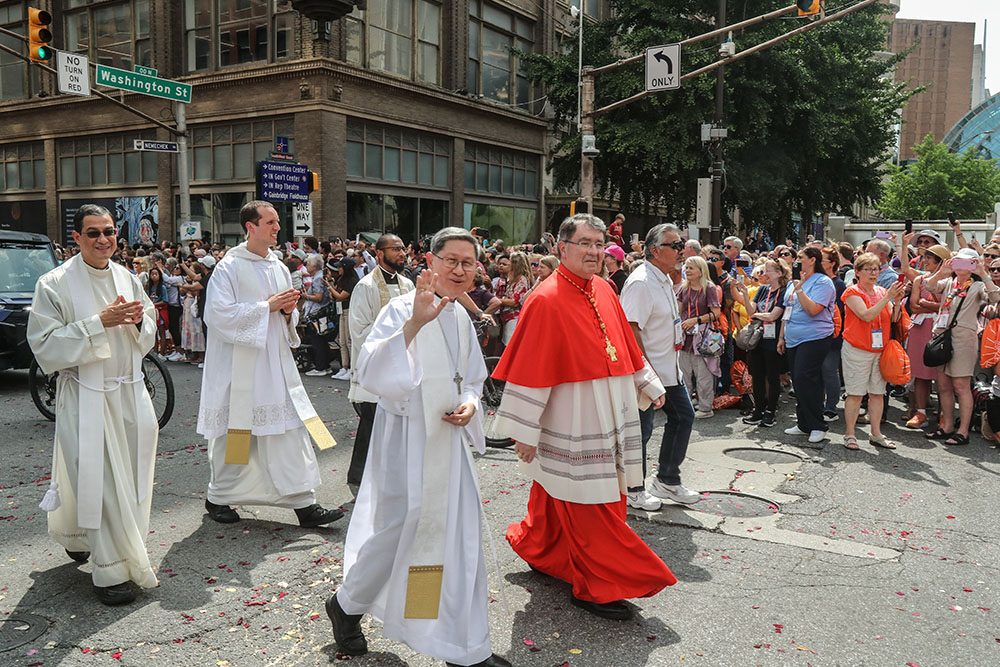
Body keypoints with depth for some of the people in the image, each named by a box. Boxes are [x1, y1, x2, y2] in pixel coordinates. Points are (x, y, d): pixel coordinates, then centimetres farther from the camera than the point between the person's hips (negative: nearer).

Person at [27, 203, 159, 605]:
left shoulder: (126, 278, 8)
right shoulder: (55, 284, -8)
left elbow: (148, 337, 15)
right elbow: (46, 346, -14)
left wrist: (137, 320, -8)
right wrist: (99, 323, -22)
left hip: (128, 392, 6)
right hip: (86, 397, -6)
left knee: (127, 477, 14)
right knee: (98, 481, -3)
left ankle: (75, 537, 40)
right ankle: (110, 573, 7)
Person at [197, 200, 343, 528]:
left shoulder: (279, 267, 13)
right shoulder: (229, 267, -7)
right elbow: (220, 314, -17)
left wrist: (289, 311, -3)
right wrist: (267, 305, -16)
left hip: (277, 364, 6)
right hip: (240, 366, -6)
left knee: (292, 431, 1)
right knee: (235, 435, 5)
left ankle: (304, 503, 5)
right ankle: (218, 498, 26)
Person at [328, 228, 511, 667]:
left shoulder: (461, 318, 8)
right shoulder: (401, 310, -14)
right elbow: (370, 373, -28)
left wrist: (469, 402, -2)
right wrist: (414, 323, -39)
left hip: (449, 438, 7)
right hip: (406, 438, -6)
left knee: (460, 537, 8)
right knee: (401, 531, 3)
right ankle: (346, 606, 33)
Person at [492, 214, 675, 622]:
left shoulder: (604, 290, 8)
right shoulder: (546, 300, -15)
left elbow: (626, 346, 20)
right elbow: (529, 370, -16)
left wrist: (649, 385, 21)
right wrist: (524, 432, -17)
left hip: (608, 416, 8)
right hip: (572, 418, -8)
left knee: (561, 498, 19)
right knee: (589, 505, 0)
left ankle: (539, 550, 40)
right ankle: (597, 587, 13)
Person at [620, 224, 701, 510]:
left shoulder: (665, 279, 12)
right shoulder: (641, 282, -20)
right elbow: (631, 329, -25)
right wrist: (647, 370, -25)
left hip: (668, 368, 10)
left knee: (683, 417, 15)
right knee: (641, 429, 0)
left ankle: (667, 480, 28)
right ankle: (634, 490, 17)